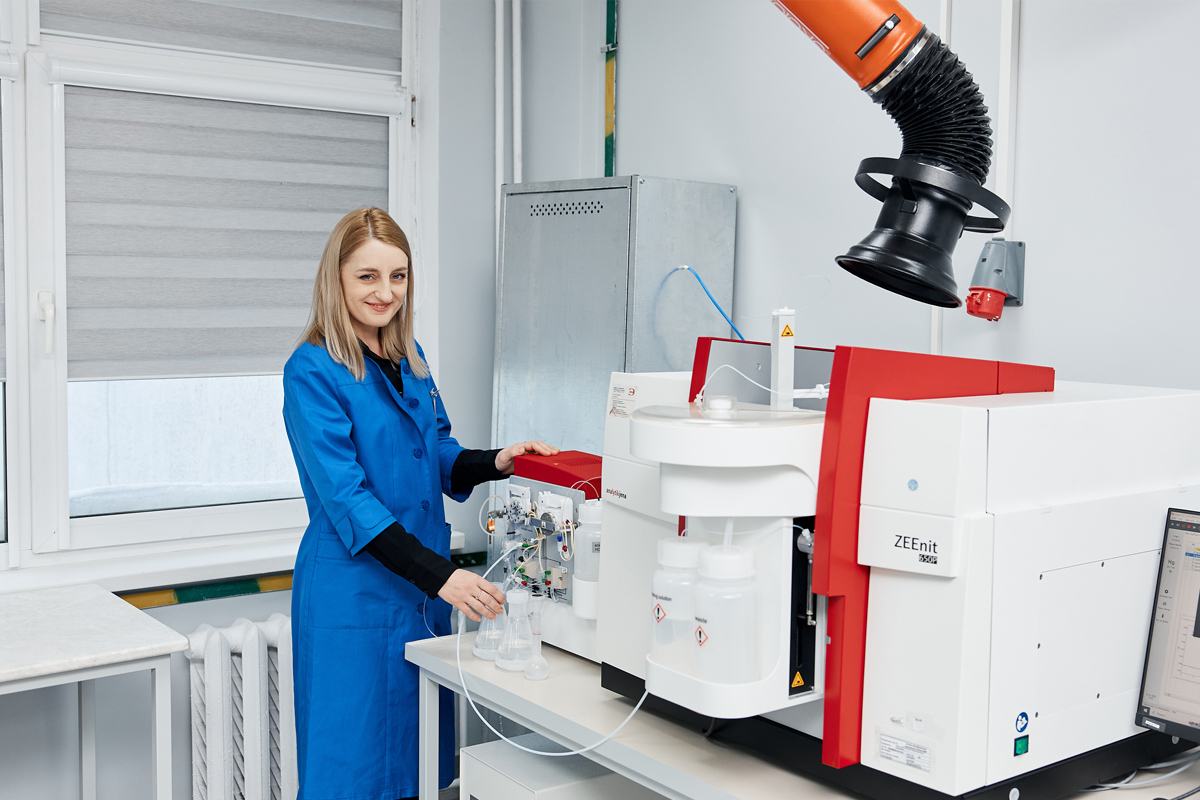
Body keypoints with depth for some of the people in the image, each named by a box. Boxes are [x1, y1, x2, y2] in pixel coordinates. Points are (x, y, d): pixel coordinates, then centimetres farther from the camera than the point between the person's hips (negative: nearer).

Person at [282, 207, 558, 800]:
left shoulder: (409, 357, 9)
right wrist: (439, 575, -28)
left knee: (419, 751, 16)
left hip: (426, 588, 7)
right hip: (353, 593, -7)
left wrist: (495, 462, -5)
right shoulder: (313, 371, -14)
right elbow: (346, 497, -21)